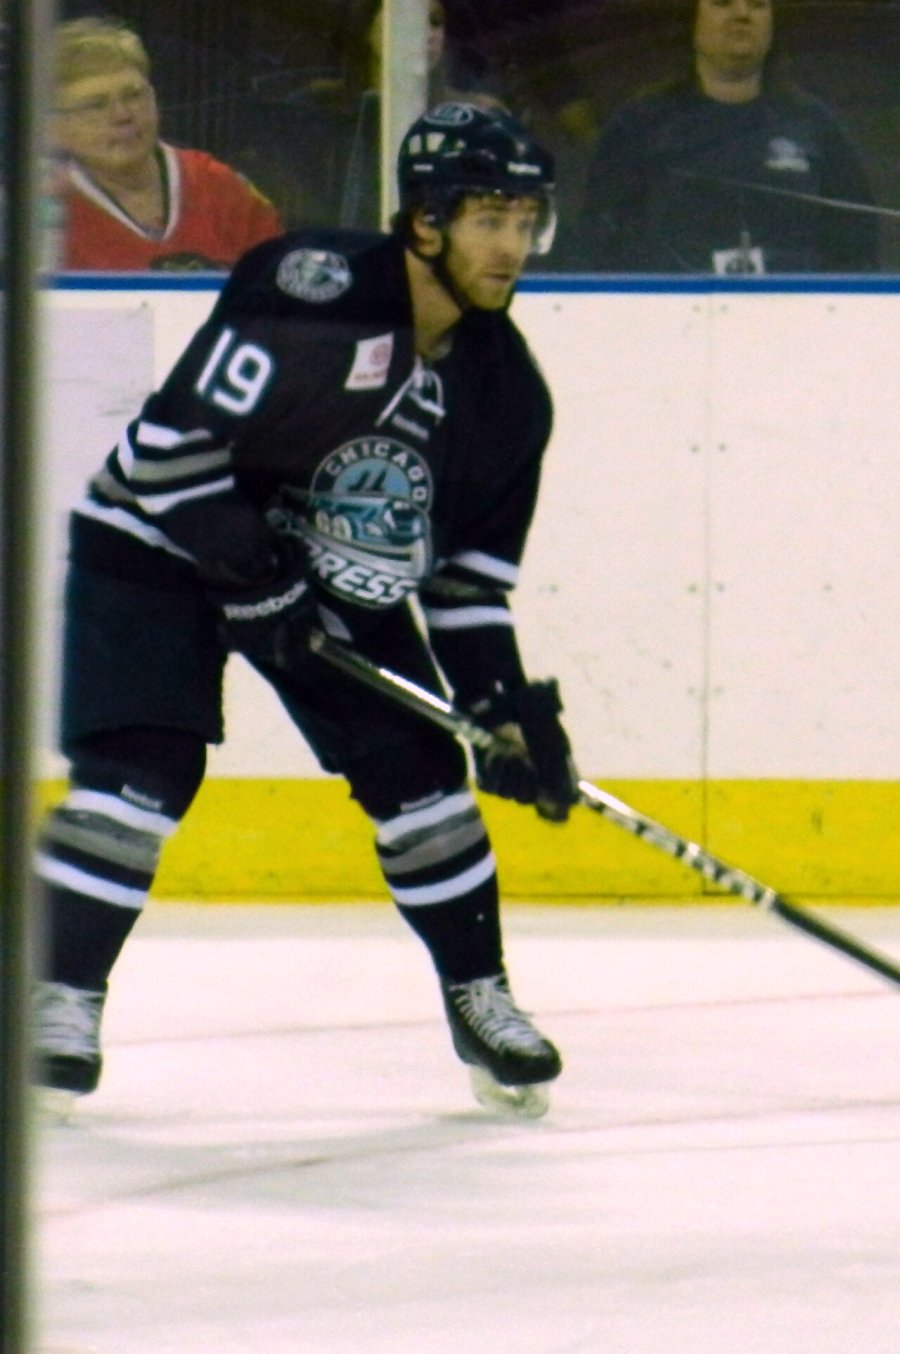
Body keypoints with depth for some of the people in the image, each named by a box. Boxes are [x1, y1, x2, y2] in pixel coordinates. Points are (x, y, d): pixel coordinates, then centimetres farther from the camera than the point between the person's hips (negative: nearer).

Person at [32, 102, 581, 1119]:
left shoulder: (504, 388, -6)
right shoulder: (318, 295, -29)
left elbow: (467, 574, 3)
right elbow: (171, 440, -28)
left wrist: (509, 710, -7)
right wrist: (256, 578, -24)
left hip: (340, 573, 6)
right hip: (163, 541, -6)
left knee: (418, 769, -1)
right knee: (144, 766, -18)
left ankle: (480, 998, 14)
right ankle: (60, 994, -9)